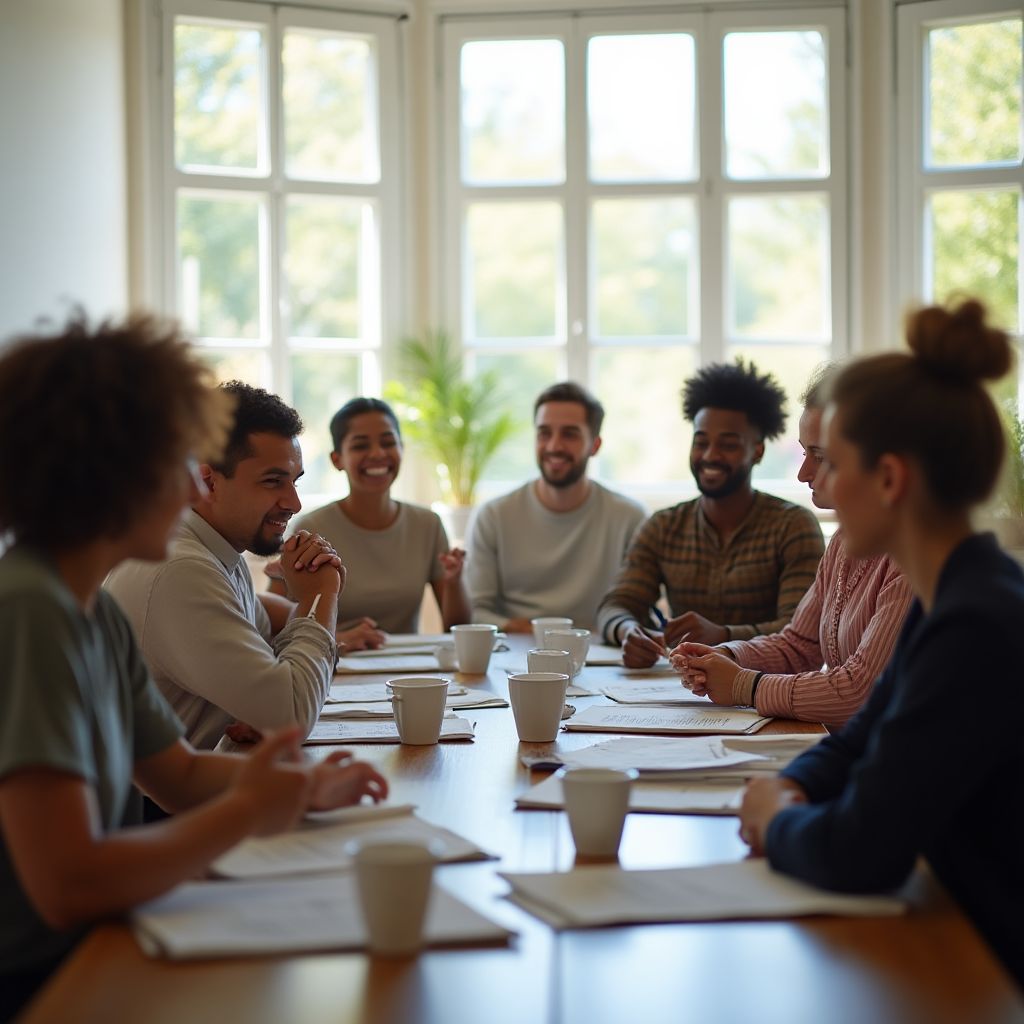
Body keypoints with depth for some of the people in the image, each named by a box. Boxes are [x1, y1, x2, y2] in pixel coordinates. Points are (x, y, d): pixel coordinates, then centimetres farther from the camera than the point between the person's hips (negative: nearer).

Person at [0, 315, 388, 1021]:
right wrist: (247, 812, -16)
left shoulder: (97, 613, 6)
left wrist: (301, 789, 0)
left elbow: (180, 772, 18)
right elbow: (68, 887, -28)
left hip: (73, 960, 8)